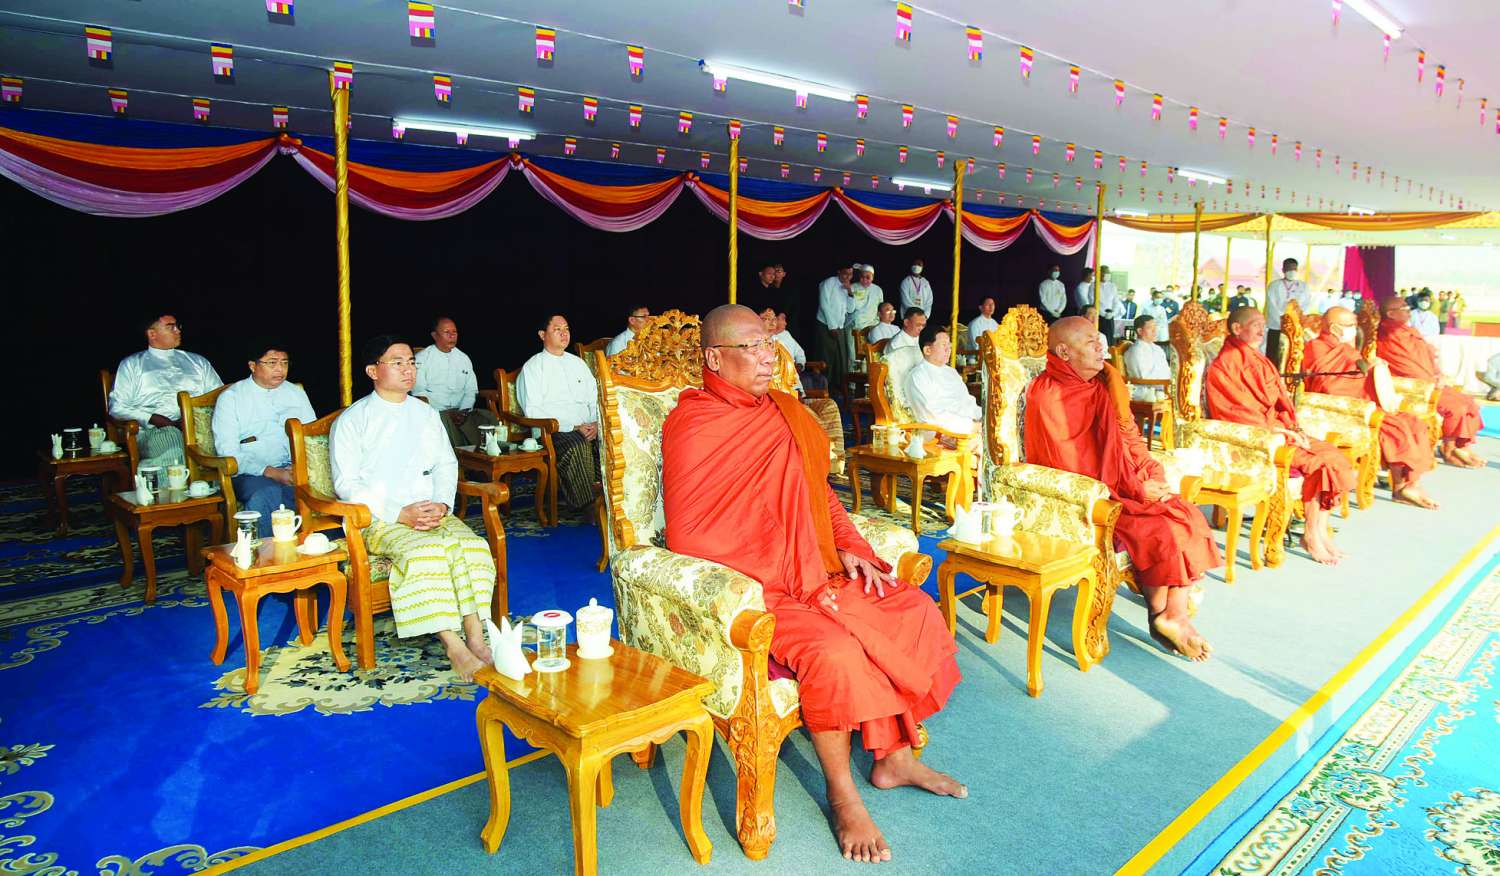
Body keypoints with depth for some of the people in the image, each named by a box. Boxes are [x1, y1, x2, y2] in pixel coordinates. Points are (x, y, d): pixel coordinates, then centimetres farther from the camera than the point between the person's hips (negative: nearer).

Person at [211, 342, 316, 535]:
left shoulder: (297, 393, 19)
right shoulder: (230, 397, 6)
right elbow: (228, 452, -3)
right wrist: (272, 473, -16)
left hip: (293, 469, 3)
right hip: (251, 473, -3)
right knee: (267, 494, -37)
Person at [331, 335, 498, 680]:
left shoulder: (426, 414, 19)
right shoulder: (353, 420, 4)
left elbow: (446, 464, 15)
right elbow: (347, 483, -4)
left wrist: (442, 503, -6)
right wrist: (400, 514, -15)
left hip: (432, 511, 4)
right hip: (380, 519, -4)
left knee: (473, 545, -26)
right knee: (426, 552, -34)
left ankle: (475, 638, -30)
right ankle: (454, 647, -33)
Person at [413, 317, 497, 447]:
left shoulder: (463, 358, 18)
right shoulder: (422, 358, 4)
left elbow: (470, 391, 14)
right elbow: (420, 393, -5)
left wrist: (463, 412, -8)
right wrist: (449, 415, -15)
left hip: (461, 411, 4)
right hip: (435, 412, -4)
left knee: (490, 419, -24)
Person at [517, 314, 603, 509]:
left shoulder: (578, 363, 23)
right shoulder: (532, 367, 6)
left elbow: (595, 399, 20)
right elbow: (533, 412, -5)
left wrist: (596, 423, -3)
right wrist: (574, 427, -13)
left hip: (588, 429, 5)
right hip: (553, 431, -5)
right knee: (578, 446, -37)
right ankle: (588, 507, -29)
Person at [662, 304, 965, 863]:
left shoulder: (784, 410, 10)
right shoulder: (694, 428, -14)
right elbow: (689, 539, -18)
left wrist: (848, 547, 2)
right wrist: (792, 584, -19)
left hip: (815, 574, 8)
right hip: (749, 590, -8)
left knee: (916, 611, 0)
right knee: (834, 653, -30)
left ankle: (893, 758, 14)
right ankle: (842, 796, -5)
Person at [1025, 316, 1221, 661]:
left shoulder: (1105, 384, 9)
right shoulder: (1047, 397, -15)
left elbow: (1128, 437, 16)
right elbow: (1070, 466, -17)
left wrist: (1151, 472, -2)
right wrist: (1134, 488, -17)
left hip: (1124, 484, 8)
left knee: (1187, 517, -10)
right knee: (1156, 530, -21)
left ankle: (1176, 617, -9)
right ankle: (1160, 613, 0)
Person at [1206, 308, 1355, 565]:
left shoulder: (1262, 362, 21)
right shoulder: (1223, 365, -7)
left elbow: (1281, 401, 17)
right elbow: (1238, 409, -14)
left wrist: (1293, 427, -2)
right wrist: (1277, 431, -18)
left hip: (1279, 430, 8)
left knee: (1333, 456, -11)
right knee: (1319, 461, -21)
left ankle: (1320, 531, -10)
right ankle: (1312, 534, -11)